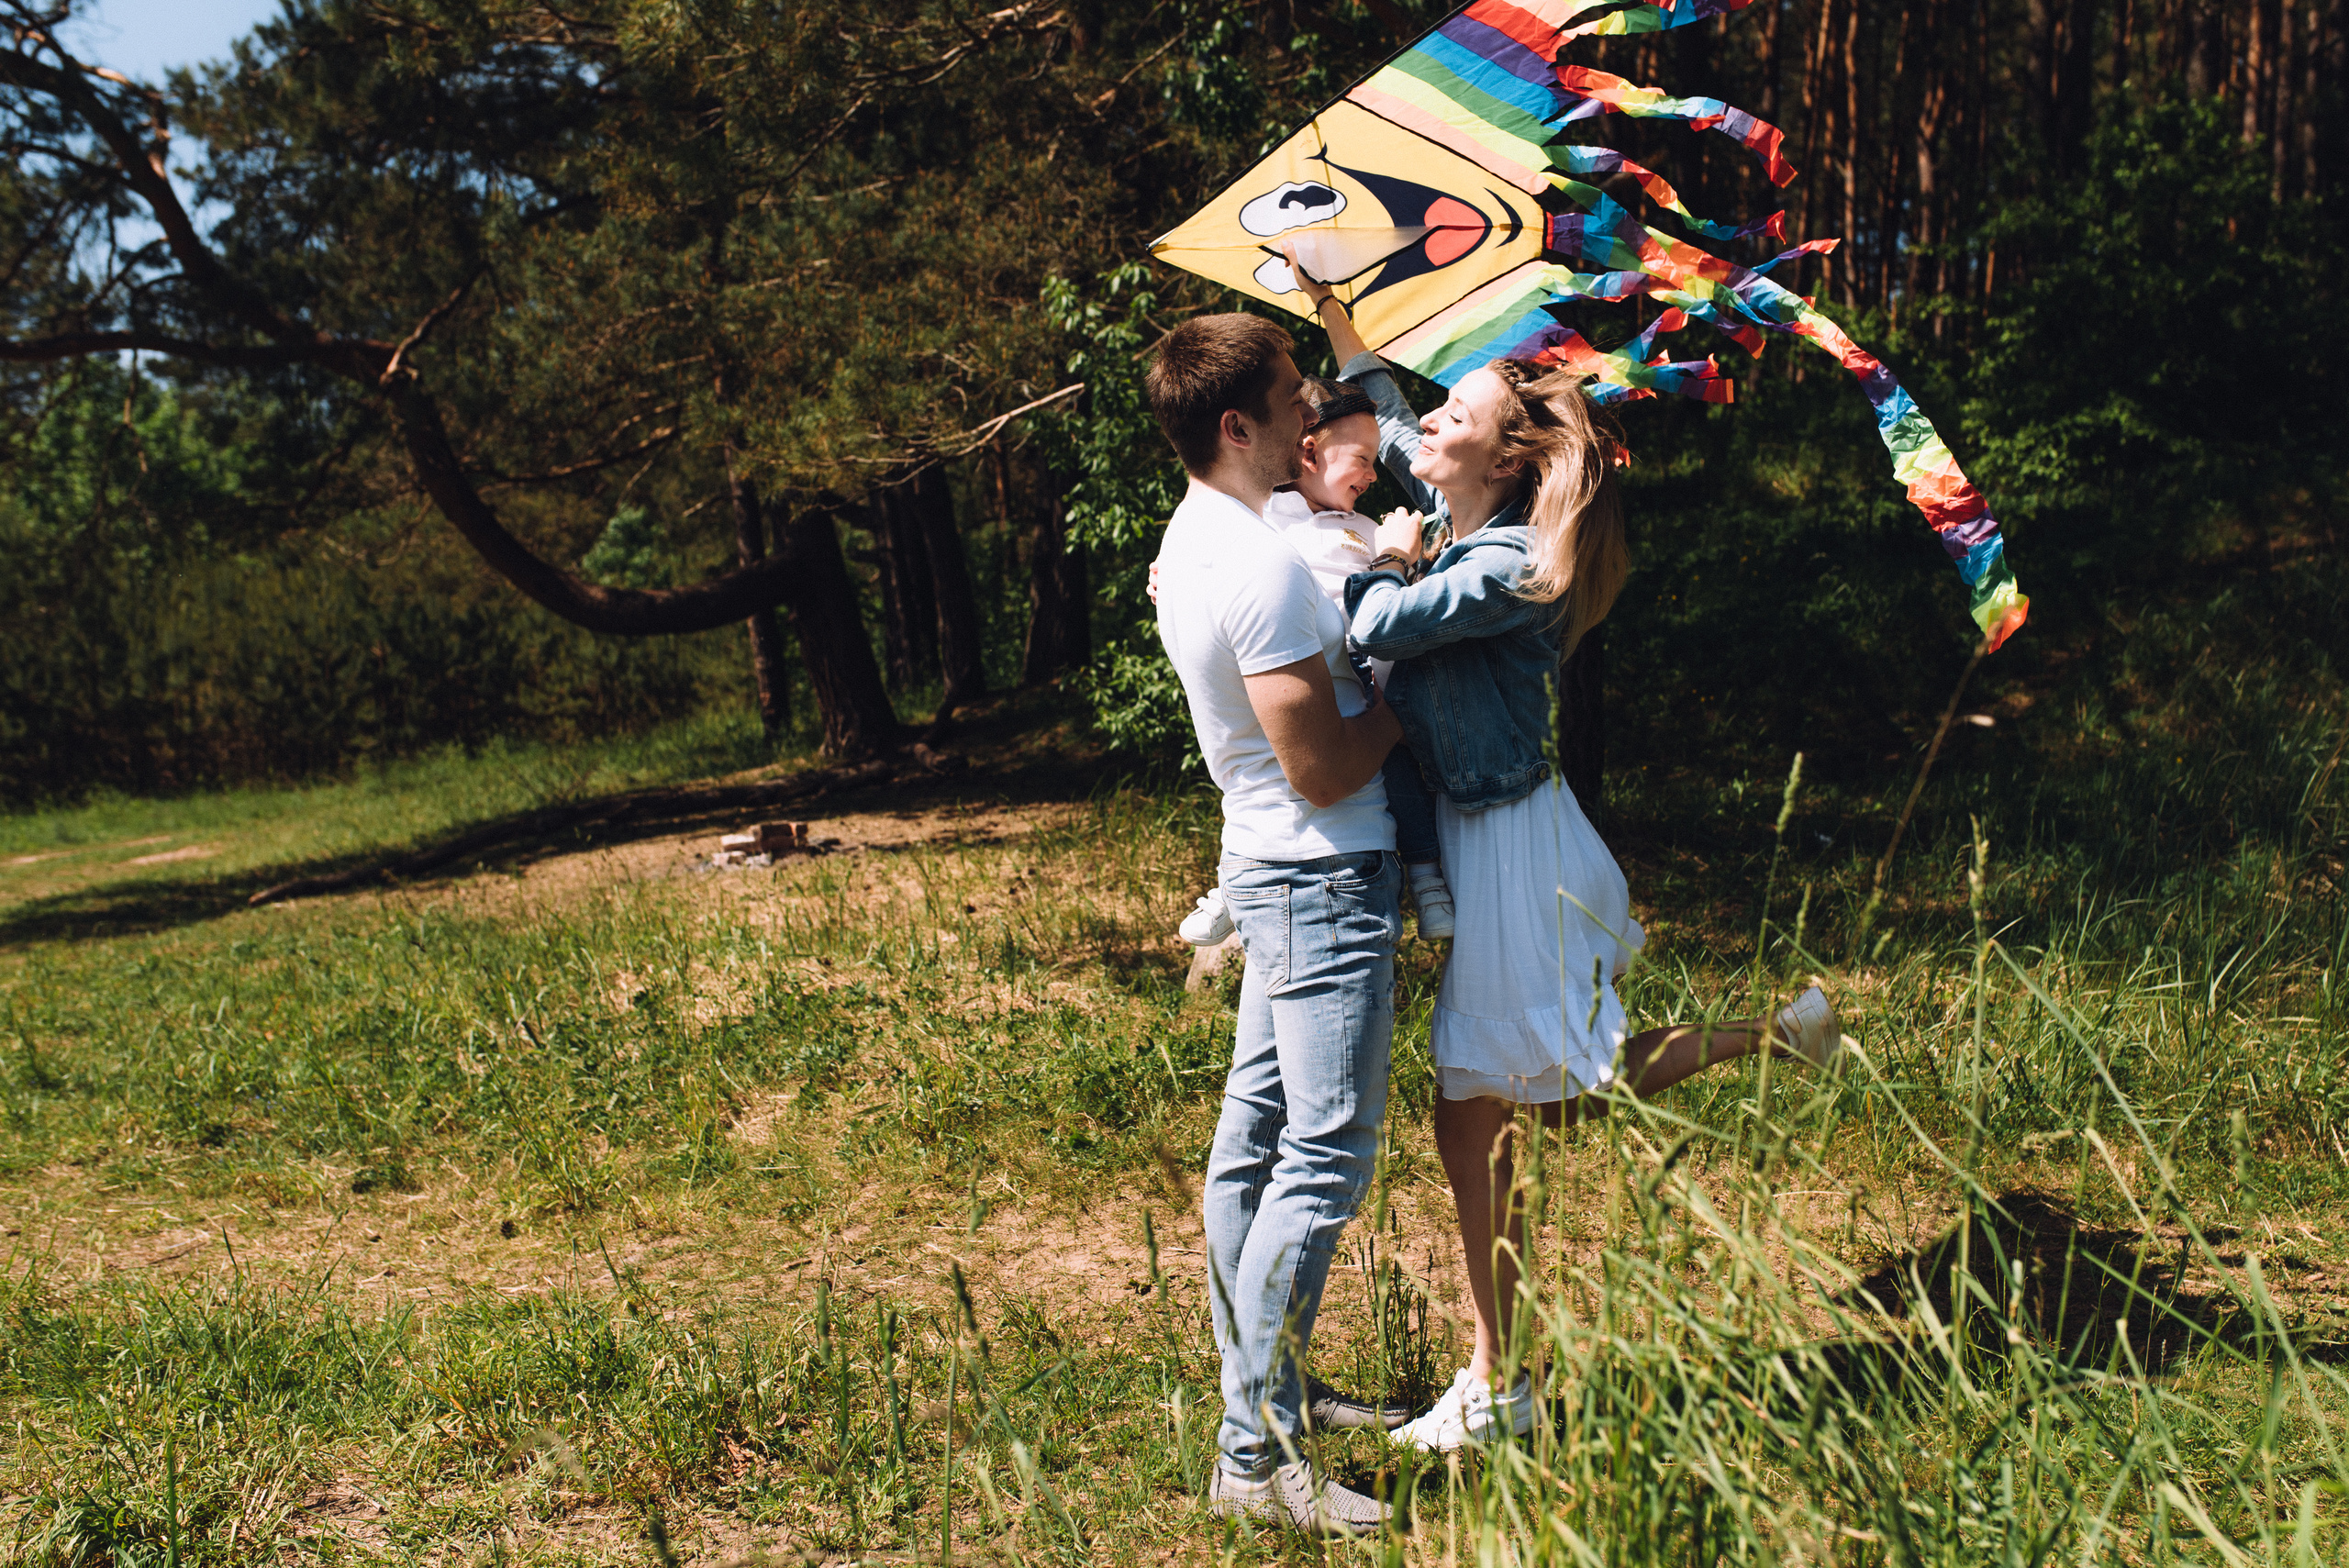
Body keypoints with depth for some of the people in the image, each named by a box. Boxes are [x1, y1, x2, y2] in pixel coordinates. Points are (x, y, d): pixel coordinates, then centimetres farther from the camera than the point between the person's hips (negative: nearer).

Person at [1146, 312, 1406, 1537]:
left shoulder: (1196, 537, 9)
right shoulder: (1263, 566, -23)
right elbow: (1324, 770, -22)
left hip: (1272, 871, 10)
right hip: (1326, 884, -10)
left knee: (1257, 1139, 15)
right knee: (1325, 1159, -7)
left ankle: (1258, 1391, 27)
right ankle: (1258, 1456, -2)